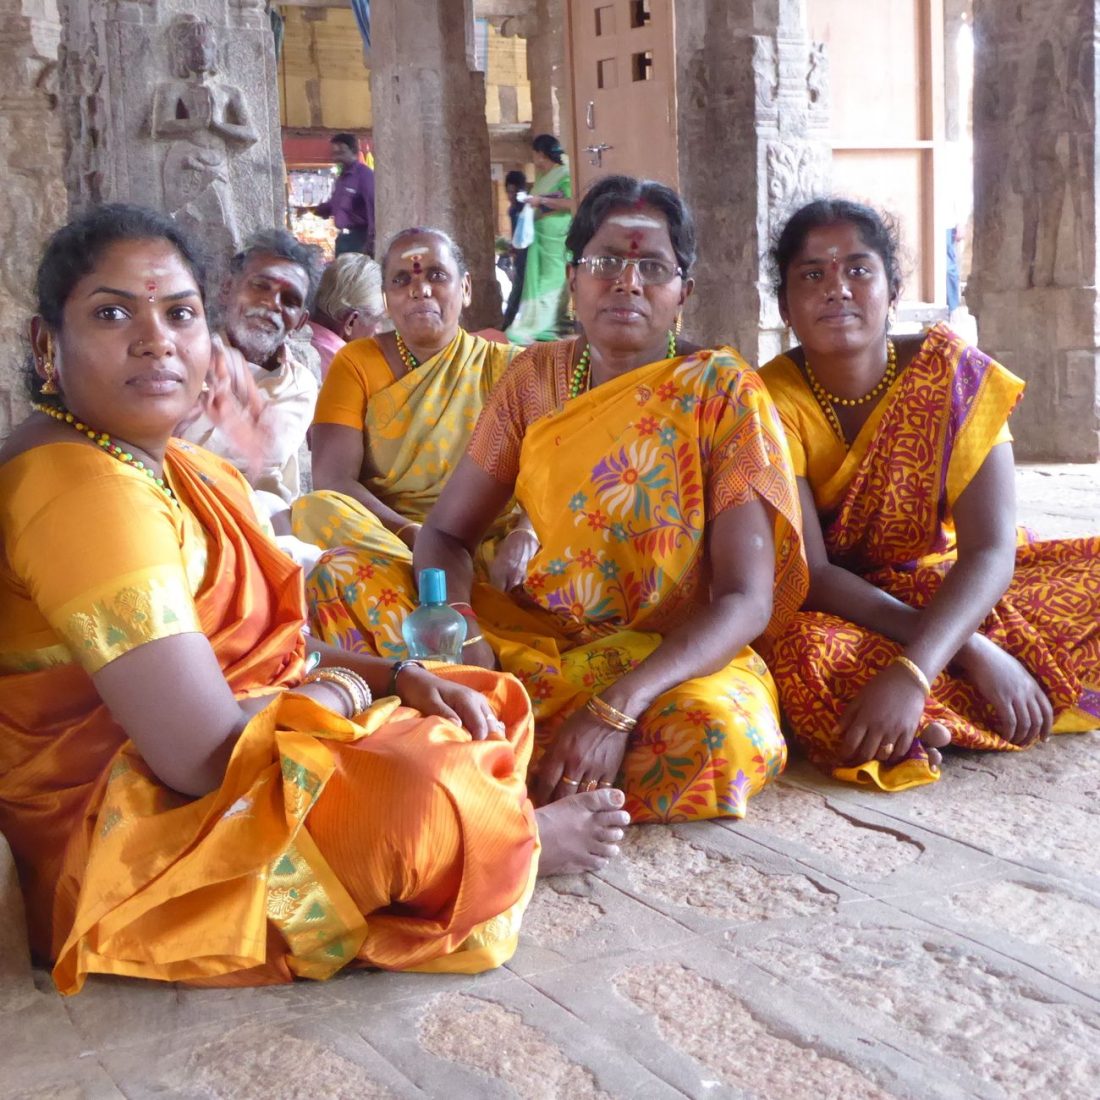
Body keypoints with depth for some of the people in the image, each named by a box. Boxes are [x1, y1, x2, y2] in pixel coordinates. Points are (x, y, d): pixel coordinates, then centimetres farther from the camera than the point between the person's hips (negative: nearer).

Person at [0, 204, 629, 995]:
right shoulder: (80, 491, -23)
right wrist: (342, 689, -10)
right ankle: (519, 840, 2)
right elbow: (204, 756, -28)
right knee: (422, 792, -29)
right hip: (131, 836, -10)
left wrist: (400, 679, -5)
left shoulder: (184, 470, 10)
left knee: (485, 709, 16)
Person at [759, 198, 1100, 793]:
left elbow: (991, 550, -21)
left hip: (947, 592, 3)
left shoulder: (952, 371, -13)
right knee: (807, 655, -37)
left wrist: (911, 673, -39)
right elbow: (810, 571, -21)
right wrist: (973, 652, -30)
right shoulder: (773, 400, -15)